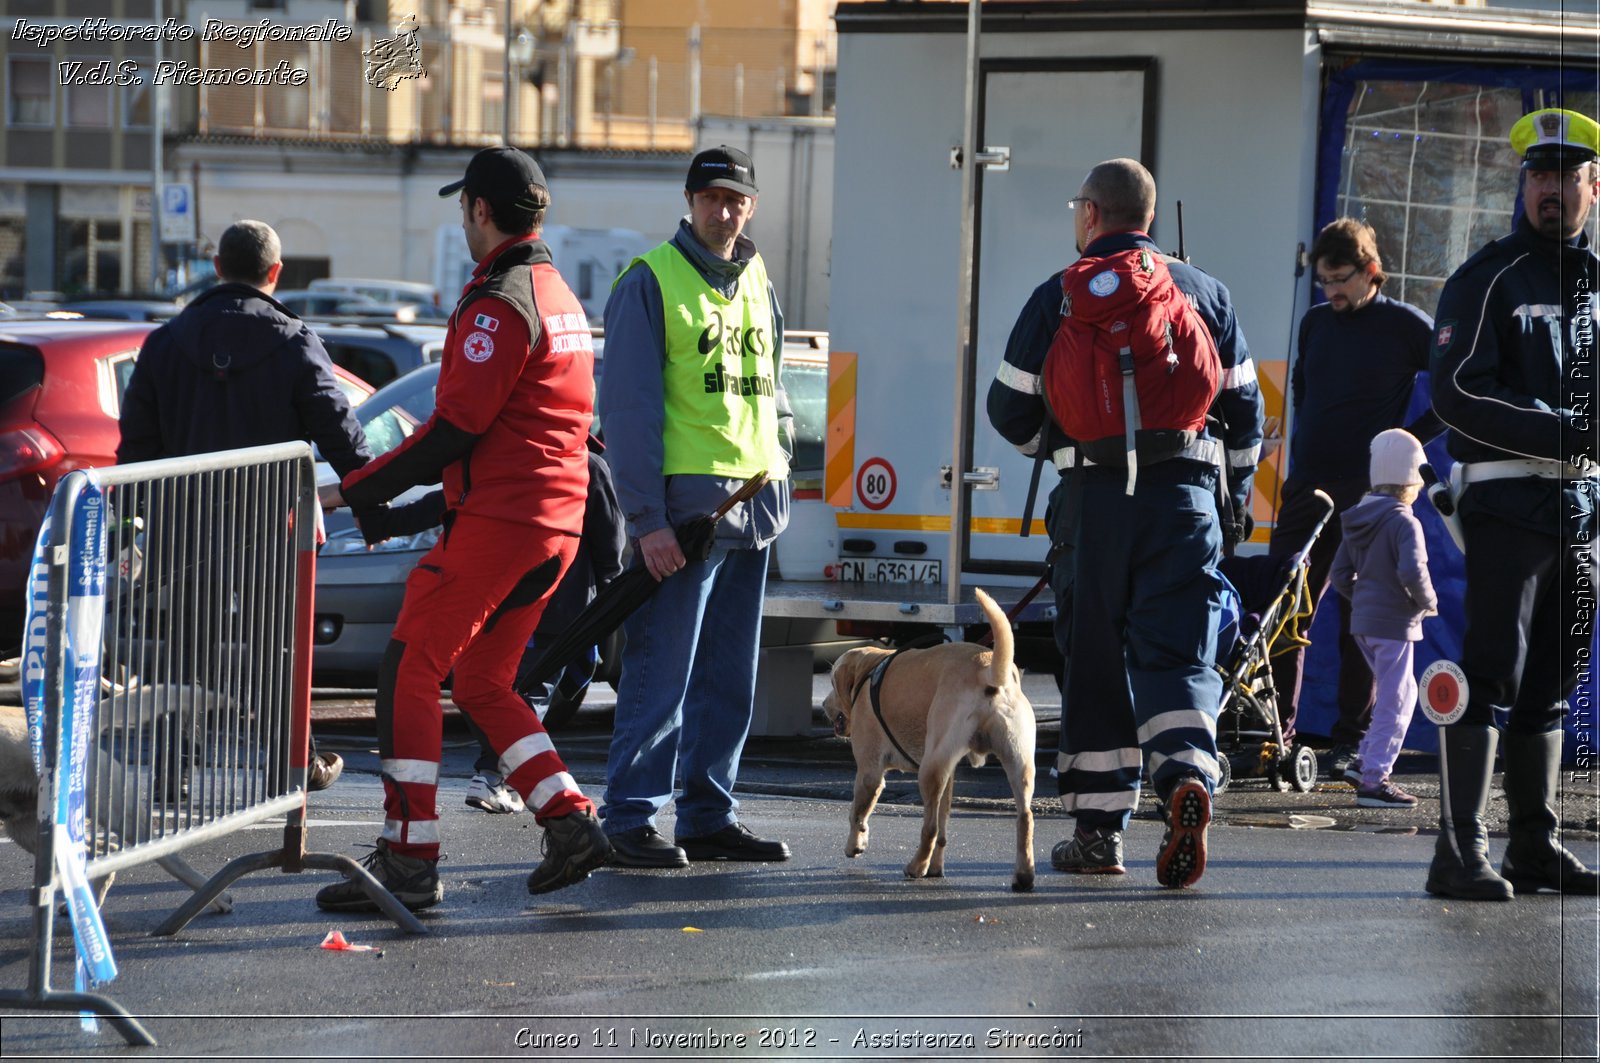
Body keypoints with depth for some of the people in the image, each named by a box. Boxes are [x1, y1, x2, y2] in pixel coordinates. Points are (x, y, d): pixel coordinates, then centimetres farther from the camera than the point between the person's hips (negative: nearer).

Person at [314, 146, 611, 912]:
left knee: (410, 672, -7)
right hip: (556, 524, 10)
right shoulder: (559, 295, 18)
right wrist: (435, 500, 26)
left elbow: (456, 428, -18)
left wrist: (353, 492, -13)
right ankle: (571, 824, 8)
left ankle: (408, 860, -11)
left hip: (496, 520, -10)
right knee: (481, 683, 17)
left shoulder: (500, 303, -14)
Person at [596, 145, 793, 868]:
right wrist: (646, 517, -16)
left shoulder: (756, 285, 16)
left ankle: (709, 815, 16)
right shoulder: (652, 283, -6)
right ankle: (632, 821, -5)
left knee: (729, 678, 10)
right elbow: (628, 405, -10)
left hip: (751, 504, 7)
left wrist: (776, 476, 13)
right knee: (661, 673, -9)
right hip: (681, 502, -7)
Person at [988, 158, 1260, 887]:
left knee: (1094, 661, 7)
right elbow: (1244, 403, 13)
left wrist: (1047, 445, 28)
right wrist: (1237, 489, 26)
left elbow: (1010, 408, 6)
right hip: (1187, 492, 1)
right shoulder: (1204, 293, 11)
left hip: (1094, 497, -1)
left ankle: (1098, 830, 8)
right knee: (1177, 655, 0)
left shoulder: (1059, 298, 4)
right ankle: (1188, 777, -28)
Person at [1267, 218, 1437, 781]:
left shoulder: (1405, 326, -3)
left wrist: (1409, 438, -7)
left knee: (1360, 622, -1)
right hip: (1307, 489, 5)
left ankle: (1350, 741, 3)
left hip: (1369, 493, -5)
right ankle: (1276, 729, 9)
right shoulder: (1316, 322, 13)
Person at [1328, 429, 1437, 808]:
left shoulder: (1358, 520, 10)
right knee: (1395, 701, -3)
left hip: (1363, 622, 9)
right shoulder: (1403, 523, -15)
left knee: (1401, 693, 22)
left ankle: (1368, 761, 22)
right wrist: (1428, 602, -9)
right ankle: (1374, 780, -5)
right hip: (1394, 623, -9)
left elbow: (1340, 575, 13)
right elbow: (1412, 571, -26)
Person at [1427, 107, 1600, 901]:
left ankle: (1536, 847, 16)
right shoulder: (1488, 279, -5)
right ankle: (1459, 854, -15)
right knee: (1492, 676, -12)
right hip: (1508, 499, -7)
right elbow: (1459, 396, -15)